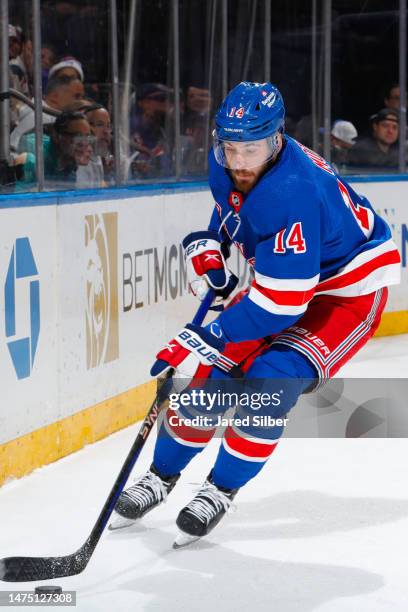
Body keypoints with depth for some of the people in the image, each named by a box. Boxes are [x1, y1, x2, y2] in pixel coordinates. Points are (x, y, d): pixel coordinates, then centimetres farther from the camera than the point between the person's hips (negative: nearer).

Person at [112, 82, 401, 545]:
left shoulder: (294, 194, -37)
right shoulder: (225, 162, -13)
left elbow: (281, 302, -37)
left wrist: (204, 340, -37)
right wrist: (207, 246, -4)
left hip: (350, 288, -8)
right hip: (282, 278, 8)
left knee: (270, 380, -25)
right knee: (209, 368, -1)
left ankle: (221, 490, -5)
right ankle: (162, 476, 17)